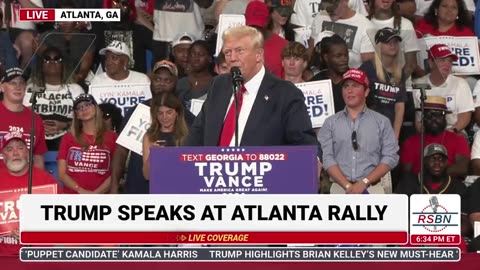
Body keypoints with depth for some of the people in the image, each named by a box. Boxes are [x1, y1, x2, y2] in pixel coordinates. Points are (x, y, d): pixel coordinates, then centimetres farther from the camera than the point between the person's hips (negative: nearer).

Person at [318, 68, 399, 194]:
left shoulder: (382, 122, 11)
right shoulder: (330, 123, 13)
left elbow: (390, 157, 2)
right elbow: (327, 157, 2)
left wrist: (364, 182, -9)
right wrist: (348, 186, -11)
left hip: (372, 188, -1)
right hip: (340, 188, 1)